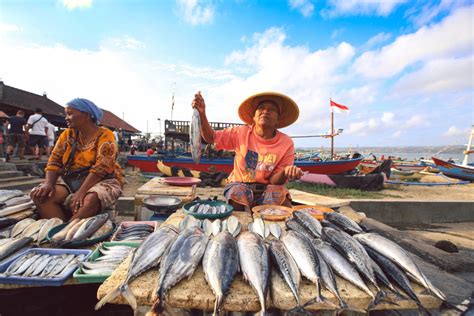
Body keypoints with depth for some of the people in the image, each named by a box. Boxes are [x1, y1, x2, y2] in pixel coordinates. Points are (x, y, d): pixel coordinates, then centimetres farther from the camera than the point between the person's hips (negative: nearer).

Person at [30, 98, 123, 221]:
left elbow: (101, 168, -20)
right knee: (39, 195, -17)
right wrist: (49, 183, -13)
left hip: (101, 181, -6)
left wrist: (81, 192, -27)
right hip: (70, 181, 6)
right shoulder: (67, 134, 10)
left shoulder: (104, 135, -10)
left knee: (90, 200, -36)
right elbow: (54, 160, 5)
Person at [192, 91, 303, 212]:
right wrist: (202, 114, -18)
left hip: (267, 187, 1)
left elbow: (275, 180, -8)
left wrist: (286, 172, -32)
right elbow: (211, 138, -2)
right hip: (239, 184, 0)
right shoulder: (242, 133, -6)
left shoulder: (286, 144, -9)